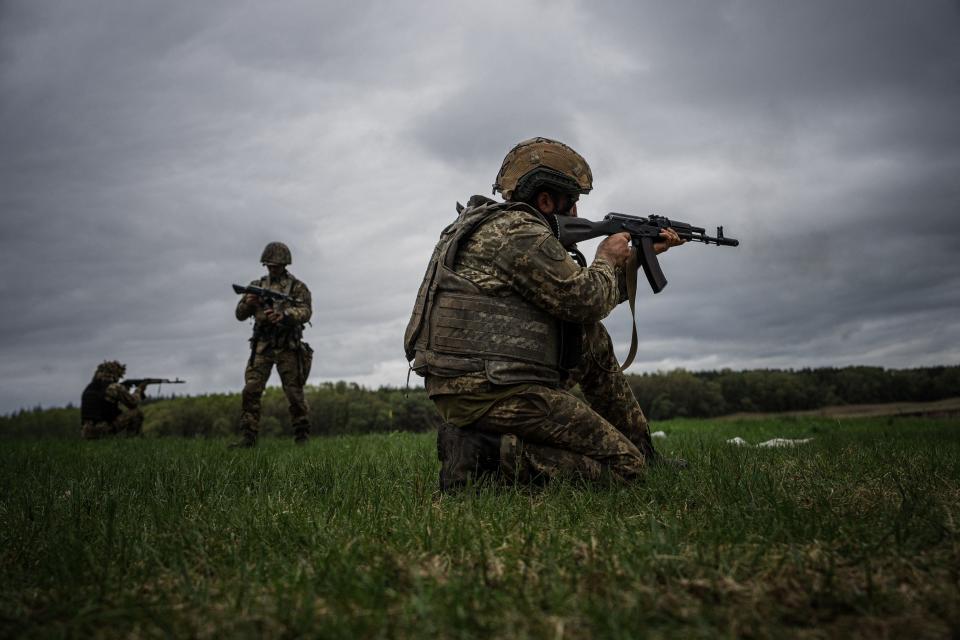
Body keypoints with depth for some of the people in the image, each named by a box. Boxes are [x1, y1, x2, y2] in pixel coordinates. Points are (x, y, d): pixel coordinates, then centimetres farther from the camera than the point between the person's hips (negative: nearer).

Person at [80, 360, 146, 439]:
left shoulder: (89, 388, 13)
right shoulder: (114, 387, -9)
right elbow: (133, 403, -4)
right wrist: (139, 390, 16)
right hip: (105, 432, -7)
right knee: (136, 411, 3)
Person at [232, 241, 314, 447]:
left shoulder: (297, 287, 2)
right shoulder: (257, 286, 12)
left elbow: (305, 312, -13)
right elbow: (240, 314, 10)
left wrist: (283, 315, -32)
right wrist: (248, 303, -13)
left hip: (288, 347, -3)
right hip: (262, 347, 3)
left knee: (295, 393, 0)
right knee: (251, 390, -8)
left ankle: (302, 436, 12)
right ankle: (248, 436, -4)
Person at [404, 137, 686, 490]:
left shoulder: (494, 227, 20)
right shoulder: (519, 231, -12)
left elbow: (579, 302, 24)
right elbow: (586, 300, -12)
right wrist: (606, 259, 9)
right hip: (492, 393, -10)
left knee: (595, 341, 21)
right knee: (624, 467, -3)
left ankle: (642, 449, 26)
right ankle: (485, 452, -13)